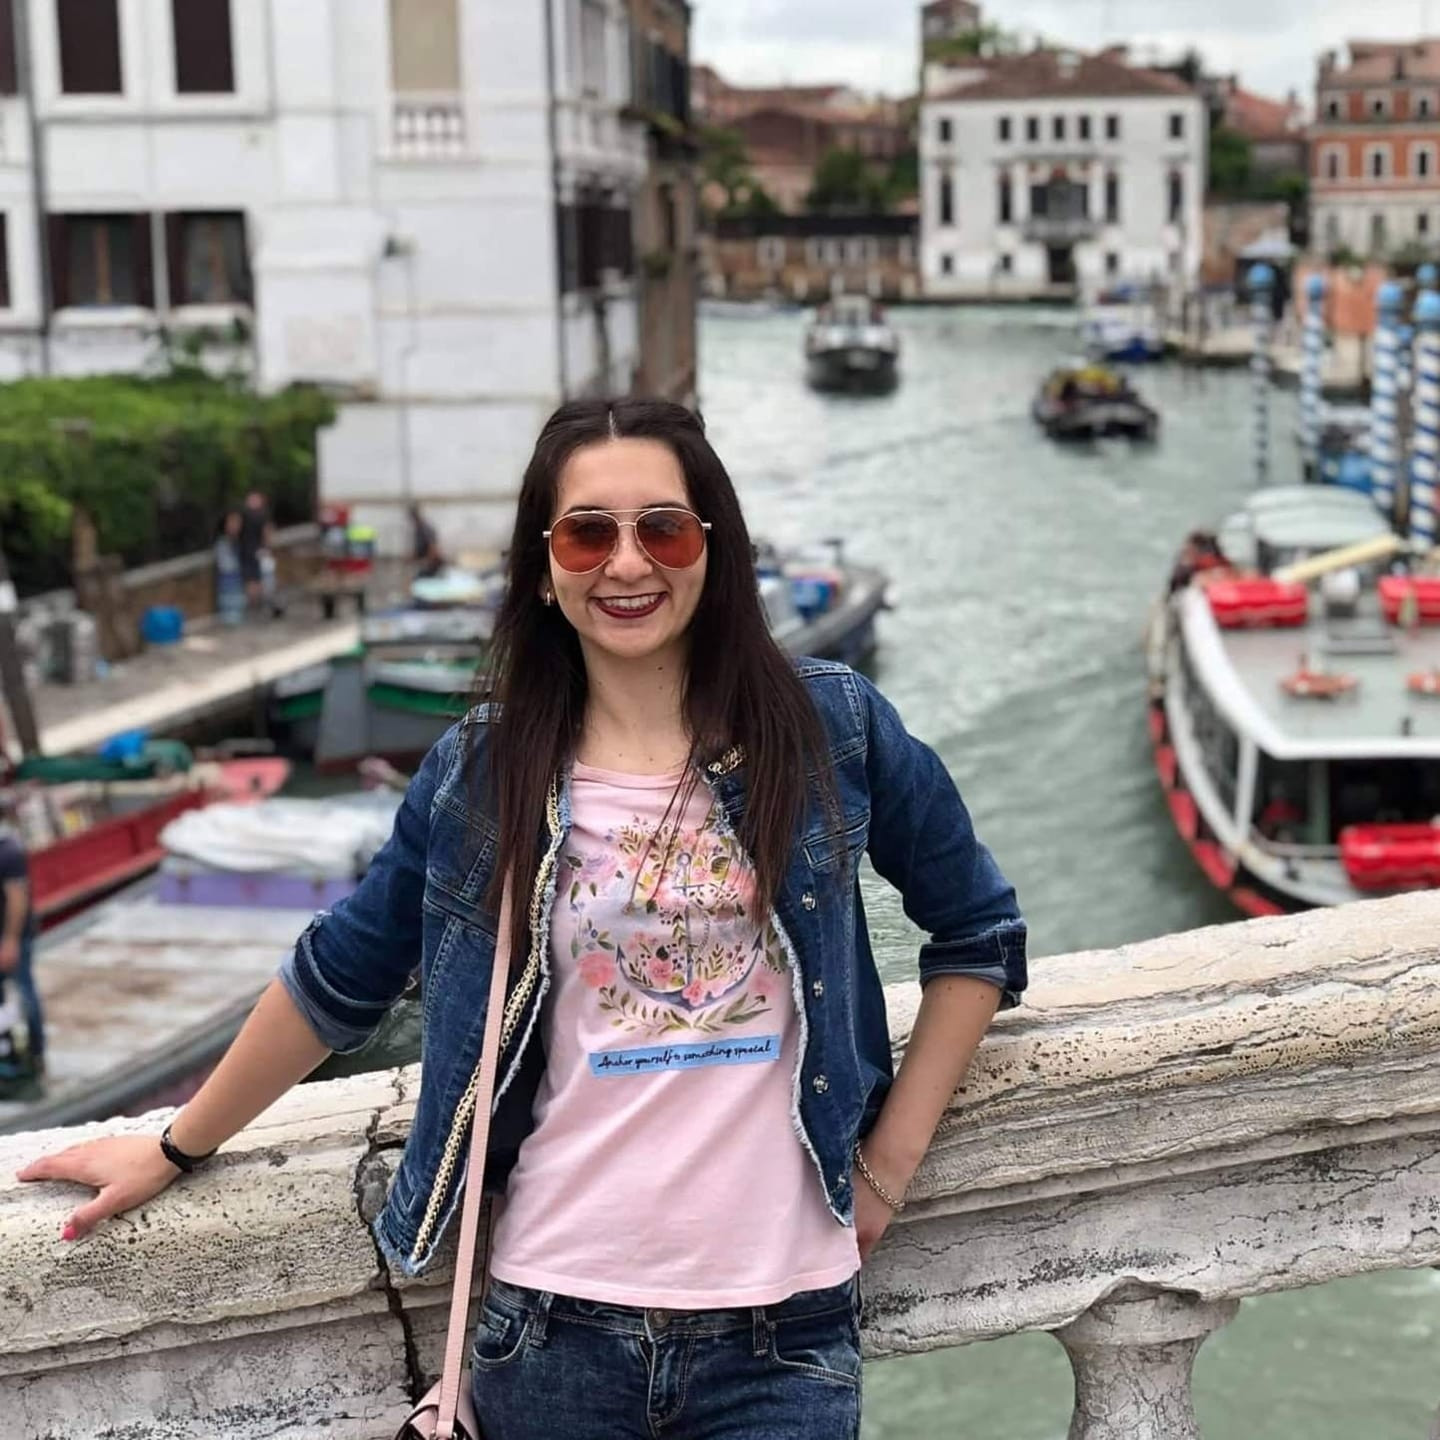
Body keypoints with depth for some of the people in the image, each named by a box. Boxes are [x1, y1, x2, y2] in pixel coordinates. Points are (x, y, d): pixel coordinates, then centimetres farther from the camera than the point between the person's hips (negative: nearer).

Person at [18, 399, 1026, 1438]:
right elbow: (337, 976, 11)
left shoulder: (832, 730, -3)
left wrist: (888, 1164, 2)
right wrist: (177, 1152, 19)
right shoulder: (483, 773, -1)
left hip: (783, 1322, -1)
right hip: (558, 1322, 1)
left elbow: (981, 932, 8)